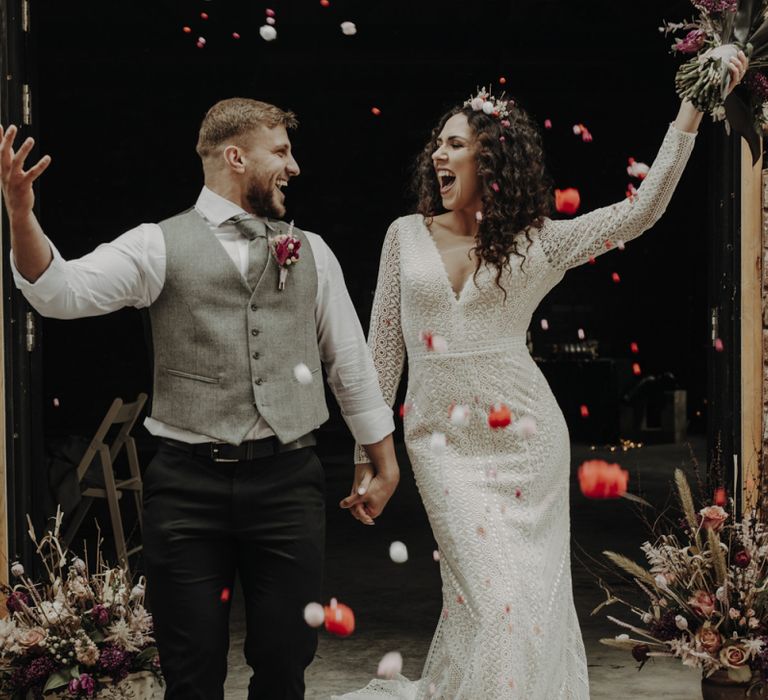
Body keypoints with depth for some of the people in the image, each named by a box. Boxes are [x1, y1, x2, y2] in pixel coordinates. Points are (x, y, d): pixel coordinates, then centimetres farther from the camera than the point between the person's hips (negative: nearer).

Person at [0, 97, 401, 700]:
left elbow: (351, 363, 18)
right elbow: (63, 291, -14)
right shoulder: (161, 245, 0)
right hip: (189, 485, -2)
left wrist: (385, 463, 18)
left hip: (289, 481, 3)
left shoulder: (311, 252, 12)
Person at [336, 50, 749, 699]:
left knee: (533, 600, 2)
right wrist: (368, 454, 6)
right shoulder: (408, 235, 5)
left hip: (527, 435, 1)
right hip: (443, 442, -1)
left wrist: (693, 109, -9)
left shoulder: (537, 243, 3)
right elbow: (383, 351, 7)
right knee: (492, 596, -9)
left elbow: (642, 210, -4)